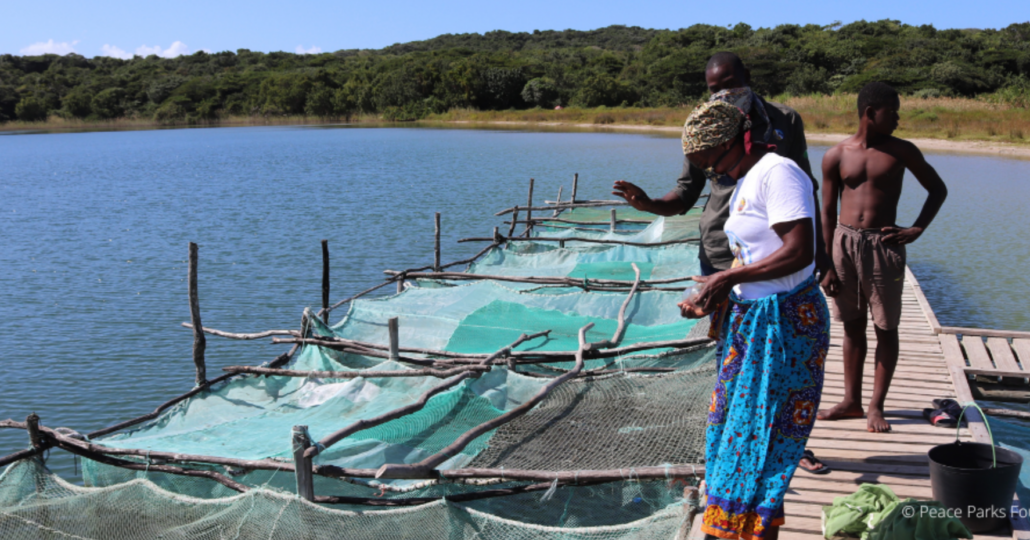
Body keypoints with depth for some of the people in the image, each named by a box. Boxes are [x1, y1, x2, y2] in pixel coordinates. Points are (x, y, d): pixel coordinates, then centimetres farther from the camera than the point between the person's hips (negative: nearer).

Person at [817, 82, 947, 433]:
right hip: (844, 242, 1)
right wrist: (827, 266, 1)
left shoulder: (901, 151, 2)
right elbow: (828, 213, 5)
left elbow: (937, 189, 12)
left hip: (883, 244, -1)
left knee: (885, 327, 2)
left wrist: (916, 230, -2)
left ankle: (876, 405, 11)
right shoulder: (836, 156, 3)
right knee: (852, 325, 10)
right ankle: (851, 401, 20)